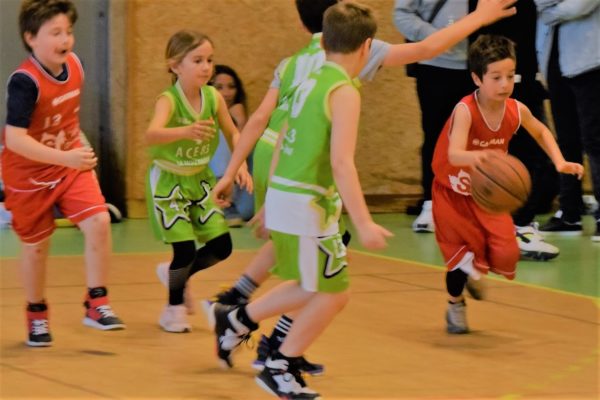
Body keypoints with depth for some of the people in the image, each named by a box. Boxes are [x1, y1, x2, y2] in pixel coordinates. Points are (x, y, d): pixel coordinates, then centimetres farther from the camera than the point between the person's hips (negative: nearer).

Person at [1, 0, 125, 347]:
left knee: (99, 222, -16)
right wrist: (64, 158, -43)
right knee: (37, 245, 10)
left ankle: (97, 305, -5)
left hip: (72, 165, 4)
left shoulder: (74, 65, -7)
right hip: (29, 173, -4)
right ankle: (37, 315, 33)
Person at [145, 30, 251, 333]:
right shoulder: (168, 100, -25)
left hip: (200, 180, 5)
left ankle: (175, 275, 30)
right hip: (168, 181, -5)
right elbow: (151, 135, -45)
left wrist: (240, 164, -8)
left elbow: (232, 133, 8)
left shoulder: (214, 98, -10)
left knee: (221, 246, 2)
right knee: (185, 250, -9)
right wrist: (185, 132, -62)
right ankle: (174, 309, 15)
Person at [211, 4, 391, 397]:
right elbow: (341, 163, -24)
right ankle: (281, 368, 10)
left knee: (314, 288, 22)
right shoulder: (344, 92, -16)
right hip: (307, 206, -9)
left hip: (283, 197, 9)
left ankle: (237, 320, 28)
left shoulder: (310, 81, 10)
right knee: (333, 294, 2)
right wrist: (363, 223, -26)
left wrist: (273, 202, 27)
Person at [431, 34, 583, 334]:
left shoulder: (516, 110, -15)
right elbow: (454, 154, -45)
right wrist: (476, 157, -67)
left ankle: (475, 270, 26)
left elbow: (540, 132, 9)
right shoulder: (465, 110, -30)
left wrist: (559, 161, -6)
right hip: (453, 192, -4)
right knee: (460, 255, 0)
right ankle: (455, 306, 31)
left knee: (506, 257, -10)